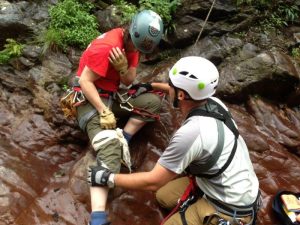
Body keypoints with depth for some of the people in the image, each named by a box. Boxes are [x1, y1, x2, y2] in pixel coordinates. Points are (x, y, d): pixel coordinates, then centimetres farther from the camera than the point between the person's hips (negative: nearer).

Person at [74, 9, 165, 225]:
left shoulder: (132, 43, 4)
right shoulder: (107, 46, -22)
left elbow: (129, 81, 2)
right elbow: (85, 81, -21)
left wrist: (123, 68, -20)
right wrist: (104, 112, -24)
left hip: (113, 95, 8)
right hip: (91, 99, -8)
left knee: (153, 101, -7)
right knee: (110, 150, -27)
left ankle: (123, 139, -13)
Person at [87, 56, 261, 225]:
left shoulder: (190, 134, -34)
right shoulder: (214, 103, -11)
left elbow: (153, 182, -23)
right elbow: (191, 91, 14)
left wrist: (108, 178, -9)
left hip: (231, 209, -8)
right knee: (163, 195, 14)